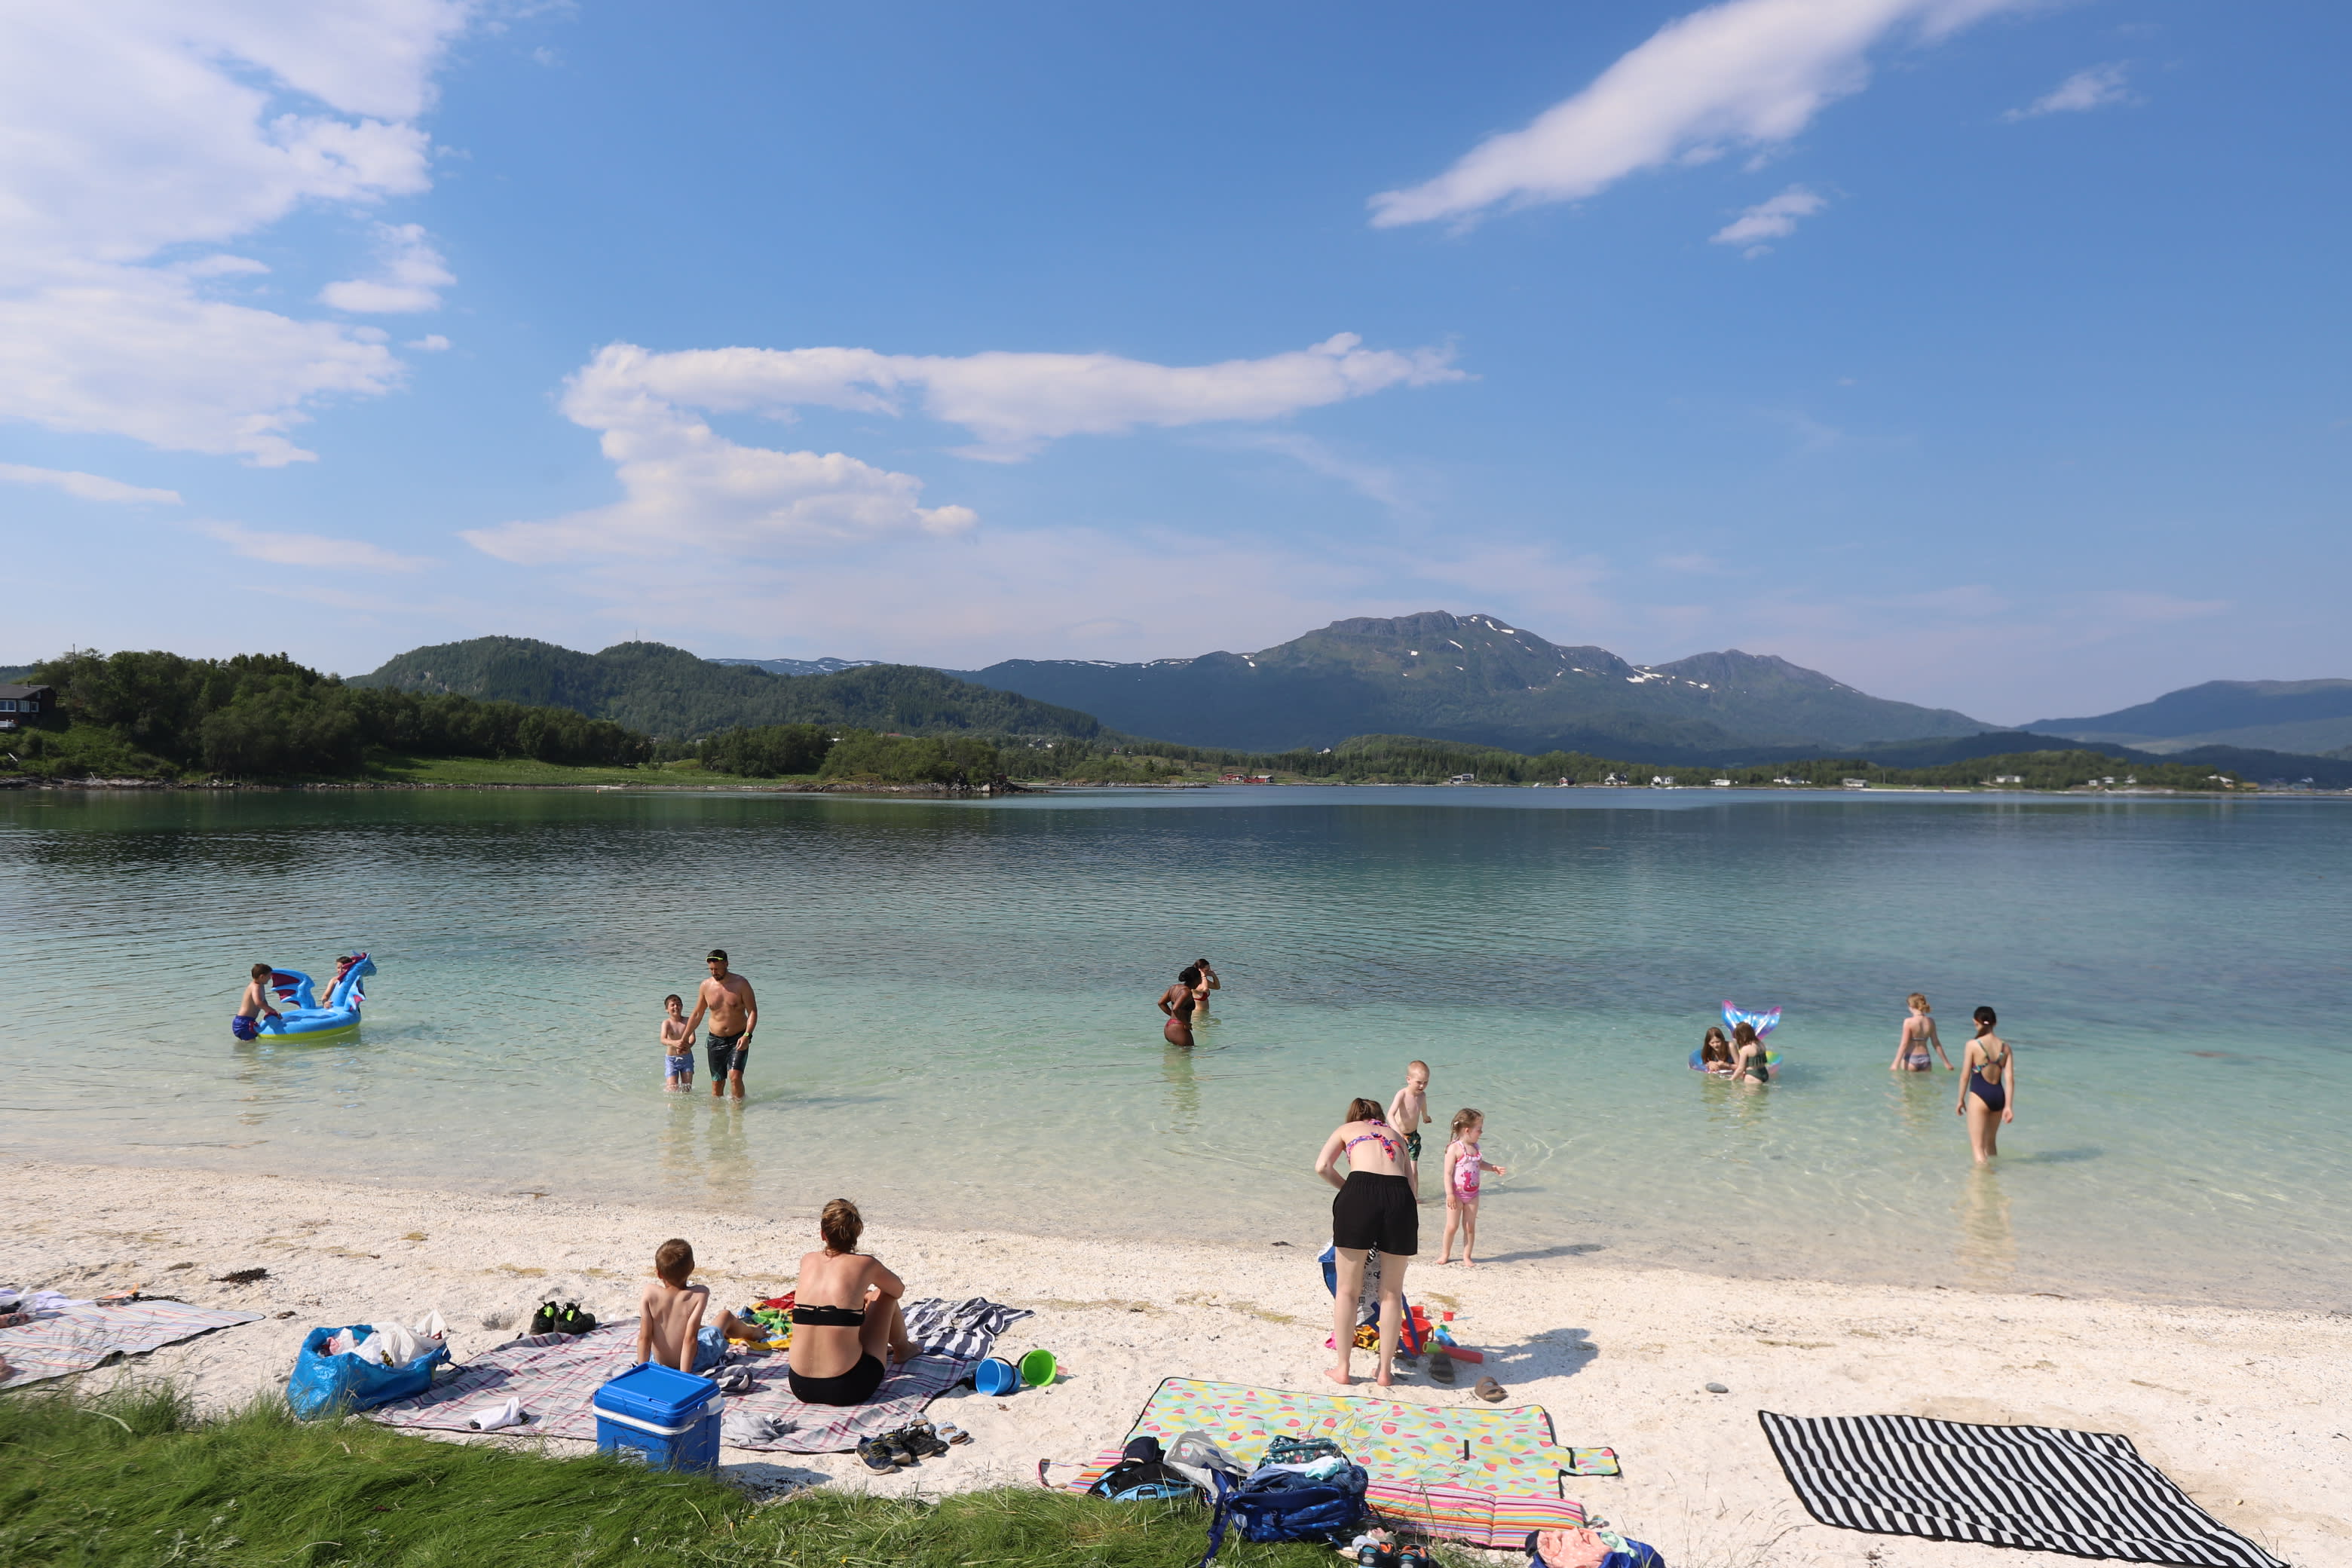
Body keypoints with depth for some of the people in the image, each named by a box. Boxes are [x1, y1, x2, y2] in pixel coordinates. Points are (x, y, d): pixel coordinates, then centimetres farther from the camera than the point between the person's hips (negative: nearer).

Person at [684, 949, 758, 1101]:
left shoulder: (740, 984, -8)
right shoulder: (706, 986, 3)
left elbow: (753, 1011, -9)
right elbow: (697, 1015, 14)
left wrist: (747, 1035, -24)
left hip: (738, 1040, -3)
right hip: (715, 1041, 3)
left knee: (735, 1077, -18)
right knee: (717, 1084, 4)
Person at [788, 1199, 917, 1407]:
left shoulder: (807, 1261, 3)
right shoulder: (865, 1264, -8)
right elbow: (899, 1289, 14)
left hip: (801, 1387, 4)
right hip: (847, 1388, -4)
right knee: (886, 1296, 17)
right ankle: (902, 1349, 45)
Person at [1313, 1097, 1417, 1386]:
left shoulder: (1348, 1129, 26)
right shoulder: (1396, 1135, 33)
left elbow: (1322, 1166, 8)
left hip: (1360, 1192, -2)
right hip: (1400, 1196, 2)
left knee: (1347, 1290, 12)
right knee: (1392, 1292, 16)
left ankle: (1343, 1368, 19)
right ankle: (1385, 1370, 23)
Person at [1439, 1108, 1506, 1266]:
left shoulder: (1475, 1147, 4)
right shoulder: (1454, 1148, -18)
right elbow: (1448, 1173, -19)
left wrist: (1493, 1168, 9)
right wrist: (1450, 1194, -21)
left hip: (1472, 1193, 6)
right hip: (1457, 1193, -6)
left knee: (1470, 1227, 9)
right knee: (1452, 1226, 2)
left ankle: (1467, 1256, 20)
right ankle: (1445, 1253, 21)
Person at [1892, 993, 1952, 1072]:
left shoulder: (1909, 1022, -12)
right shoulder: (1930, 1022, 1)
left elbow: (1904, 1044, -14)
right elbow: (1936, 1043, 7)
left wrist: (1896, 1063, -12)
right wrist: (1946, 1062, 16)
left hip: (1911, 1059, -4)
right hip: (1925, 1059, 4)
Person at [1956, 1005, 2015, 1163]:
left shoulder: (1973, 1045, -10)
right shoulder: (2005, 1047, 3)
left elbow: (1965, 1076, -8)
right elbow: (2010, 1079, -2)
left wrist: (1961, 1100, 3)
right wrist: (2008, 1106, 0)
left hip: (1979, 1096, -6)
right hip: (1998, 1096, 6)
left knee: (1978, 1147, -1)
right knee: (1990, 1142, 25)